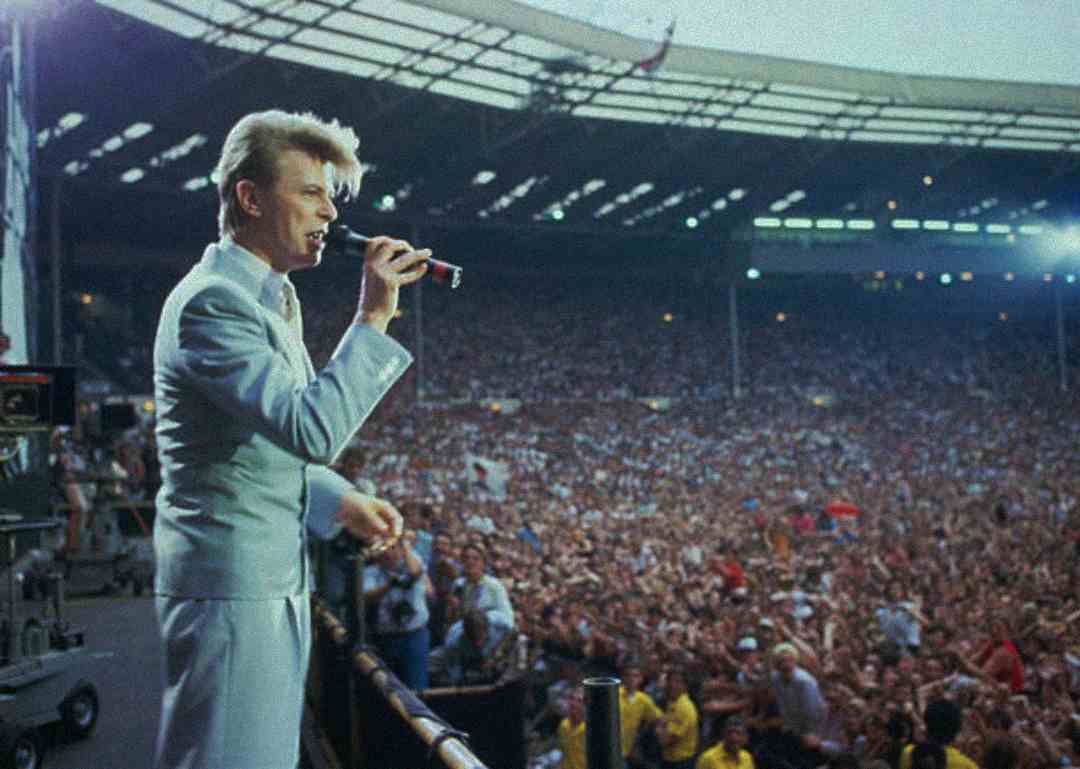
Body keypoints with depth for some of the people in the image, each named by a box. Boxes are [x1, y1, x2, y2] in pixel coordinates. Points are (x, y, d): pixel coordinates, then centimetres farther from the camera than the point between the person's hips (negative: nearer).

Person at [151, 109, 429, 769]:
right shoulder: (211, 301, -17)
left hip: (276, 585, 10)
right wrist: (373, 318, -23)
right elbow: (313, 430, -29)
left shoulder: (274, 298, 15)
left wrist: (339, 502, 10)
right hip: (229, 587, -10)